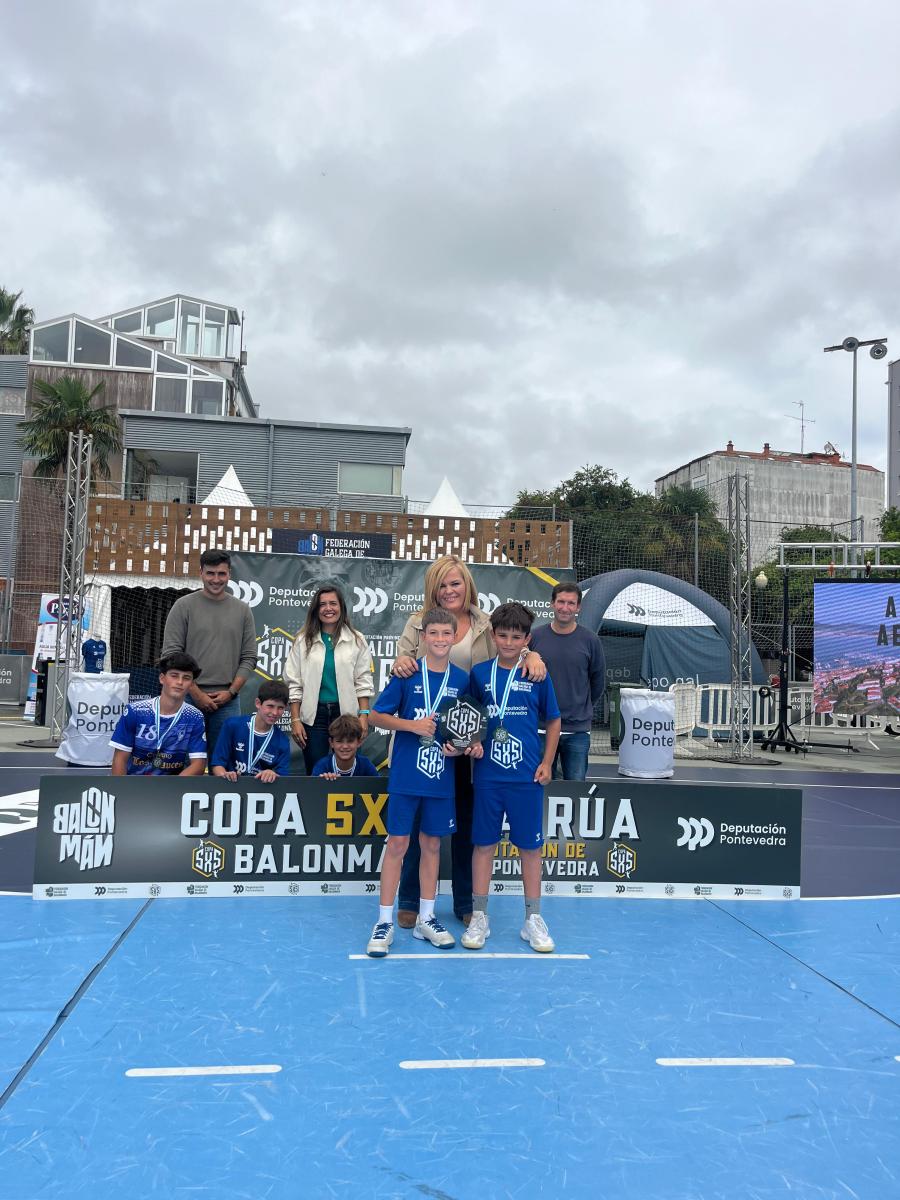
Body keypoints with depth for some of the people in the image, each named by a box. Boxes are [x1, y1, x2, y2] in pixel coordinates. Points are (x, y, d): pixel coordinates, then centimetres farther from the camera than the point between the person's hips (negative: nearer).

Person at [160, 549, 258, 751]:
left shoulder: (242, 610, 9)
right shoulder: (184, 606, 1)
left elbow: (249, 658, 8)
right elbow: (171, 654, -4)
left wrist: (231, 691, -5)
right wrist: (196, 693, -9)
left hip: (228, 701, 2)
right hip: (189, 697, -2)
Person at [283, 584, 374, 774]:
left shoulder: (356, 640, 4)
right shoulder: (303, 641, 4)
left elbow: (363, 682, 3)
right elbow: (294, 684, 3)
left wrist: (364, 715, -5)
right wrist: (295, 720, -3)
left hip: (346, 713, 0)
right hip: (314, 715, 0)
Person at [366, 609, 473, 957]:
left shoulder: (462, 679, 2)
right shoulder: (407, 673, -7)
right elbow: (376, 716, -4)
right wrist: (412, 725, -17)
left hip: (441, 777, 3)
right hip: (405, 775, -3)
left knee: (432, 844, 12)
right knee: (397, 843, 2)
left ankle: (425, 919, 25)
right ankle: (384, 922, 12)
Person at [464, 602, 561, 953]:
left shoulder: (537, 676, -1)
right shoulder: (479, 673, 1)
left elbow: (553, 721, 8)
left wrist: (547, 762, 2)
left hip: (527, 777, 0)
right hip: (488, 775, 1)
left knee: (530, 846, 7)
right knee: (483, 844, 7)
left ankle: (533, 918, 21)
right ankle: (479, 917, 20)